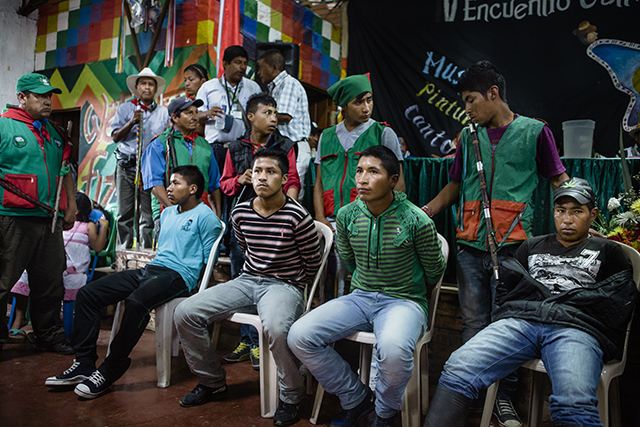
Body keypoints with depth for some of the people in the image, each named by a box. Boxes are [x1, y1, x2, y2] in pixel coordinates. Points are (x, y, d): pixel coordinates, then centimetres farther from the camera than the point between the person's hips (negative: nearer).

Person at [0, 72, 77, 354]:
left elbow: (66, 172, 22)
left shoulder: (55, 132, 17)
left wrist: (71, 207, 17)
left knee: (51, 283, 12)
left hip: (50, 220, 6)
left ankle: (50, 336, 26)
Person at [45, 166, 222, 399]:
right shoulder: (167, 213, 24)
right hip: (150, 268, 9)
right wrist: (150, 267, 16)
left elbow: (209, 260, -6)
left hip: (179, 275, -9)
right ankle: (84, 364, -3)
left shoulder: (205, 216, -3)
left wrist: (198, 290, -14)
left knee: (136, 301, -38)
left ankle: (109, 372, -22)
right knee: (87, 293, -5)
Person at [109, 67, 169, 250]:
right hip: (127, 167, 0)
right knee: (125, 213, -1)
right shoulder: (125, 108, 13)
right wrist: (131, 122, -10)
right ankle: (123, 252, 6)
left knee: (148, 213, -4)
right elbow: (115, 136, 4)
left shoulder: (163, 112, 15)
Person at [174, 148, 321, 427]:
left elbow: (312, 263, -2)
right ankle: (212, 383, 12)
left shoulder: (297, 216, -13)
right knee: (185, 313, -7)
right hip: (246, 281, 6)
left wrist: (290, 289, 2)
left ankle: (290, 398, -12)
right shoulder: (240, 213, 3)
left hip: (284, 285, -6)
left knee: (275, 327, -40)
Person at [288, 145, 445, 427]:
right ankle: (356, 399, 7)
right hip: (360, 297, 5)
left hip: (404, 301, -5)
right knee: (299, 336, -15)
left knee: (393, 348, -39)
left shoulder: (416, 220, -14)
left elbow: (434, 272, 2)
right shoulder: (346, 216, 0)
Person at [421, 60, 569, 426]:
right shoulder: (469, 137, 15)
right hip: (472, 245, 3)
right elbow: (454, 187, 20)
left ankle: (504, 397, 18)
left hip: (512, 246, -3)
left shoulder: (534, 131, 4)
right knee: (473, 323, 9)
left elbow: (560, 182, 6)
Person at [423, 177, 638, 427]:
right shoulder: (532, 246, 31)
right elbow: (504, 292, 26)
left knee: (574, 404, -37)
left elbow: (618, 305, 12)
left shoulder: (608, 252, 24)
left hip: (576, 328, -2)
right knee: (457, 369, -26)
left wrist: (565, 303, 2)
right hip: (519, 320, 3)